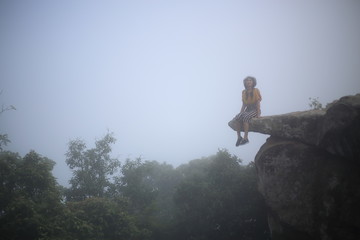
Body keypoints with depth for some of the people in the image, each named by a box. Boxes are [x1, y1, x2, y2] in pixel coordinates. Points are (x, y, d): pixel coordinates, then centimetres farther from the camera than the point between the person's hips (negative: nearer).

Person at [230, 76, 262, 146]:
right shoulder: (244, 92, 11)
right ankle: (239, 137, -21)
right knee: (237, 118, -23)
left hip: (255, 110, -5)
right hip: (247, 110, 5)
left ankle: (245, 137, -35)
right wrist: (240, 113, 1)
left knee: (245, 117, -35)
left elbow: (258, 103, -8)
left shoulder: (256, 90, -3)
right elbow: (244, 104, 12)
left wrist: (258, 113, -17)